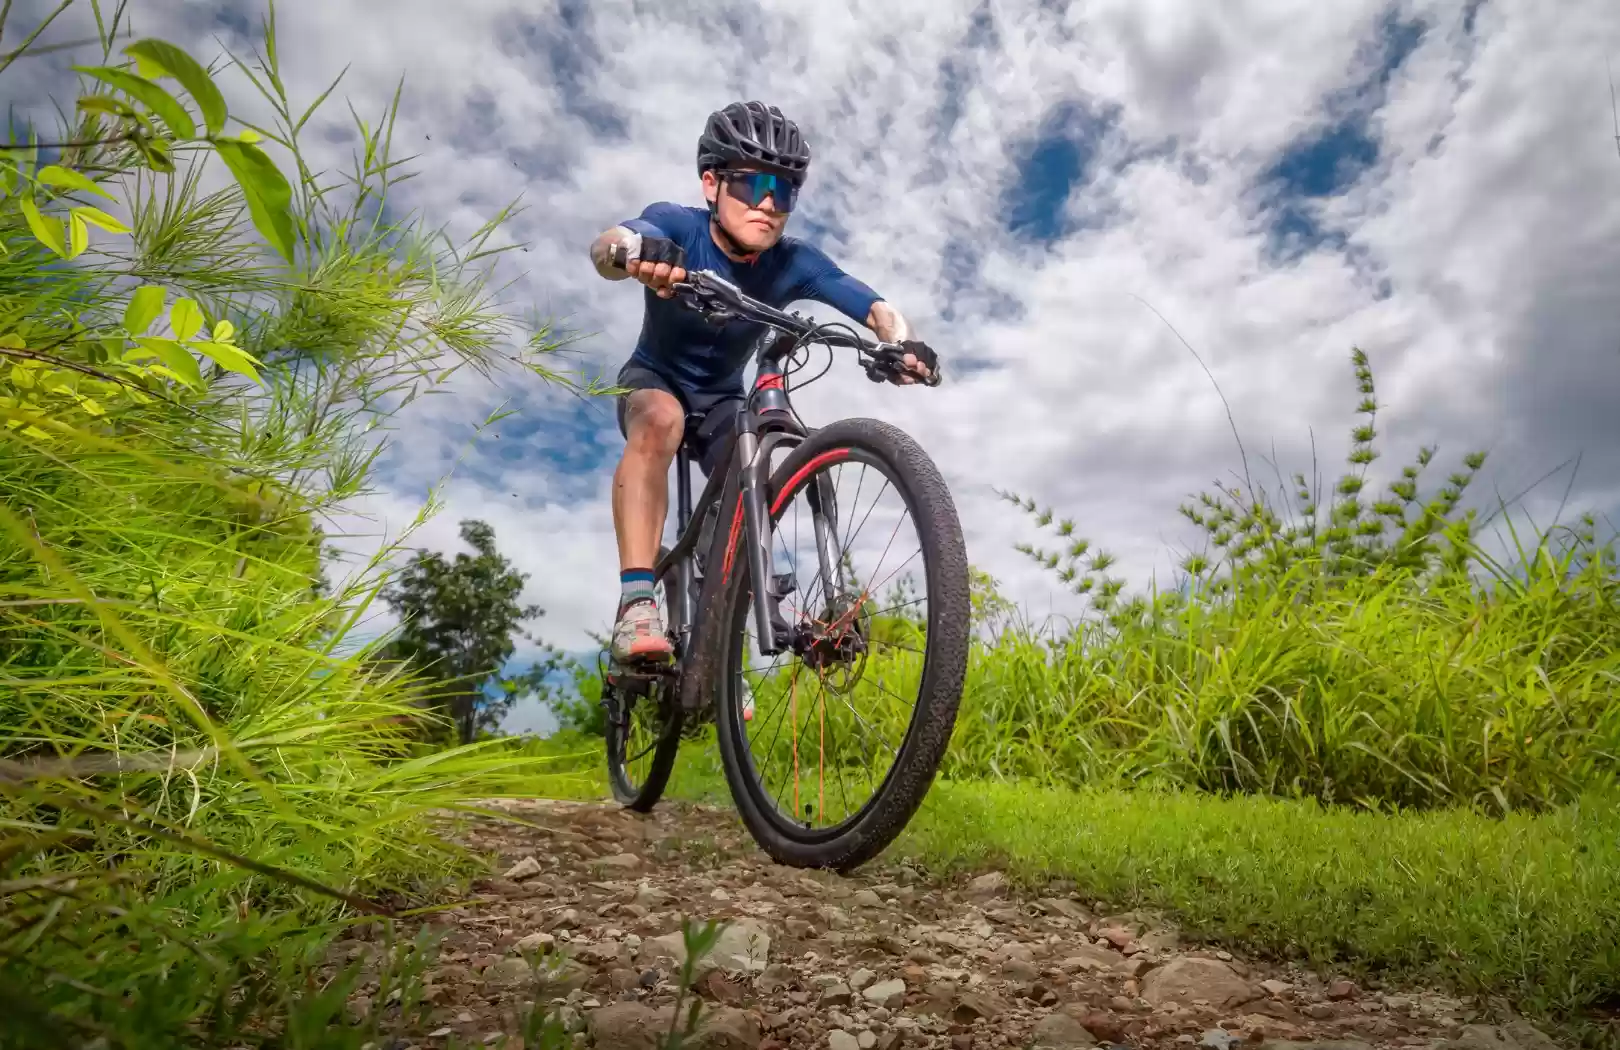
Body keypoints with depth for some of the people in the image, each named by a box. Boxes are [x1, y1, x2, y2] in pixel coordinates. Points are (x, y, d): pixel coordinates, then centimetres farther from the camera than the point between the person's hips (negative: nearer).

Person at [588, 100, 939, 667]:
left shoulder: (794, 263, -20)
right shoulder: (677, 225, -25)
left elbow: (876, 308, -27)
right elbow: (605, 244, -45)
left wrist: (902, 344, -50)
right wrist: (634, 251, -70)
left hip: (722, 398, 3)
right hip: (654, 378, -3)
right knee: (660, 421, -36)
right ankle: (637, 605, -40)